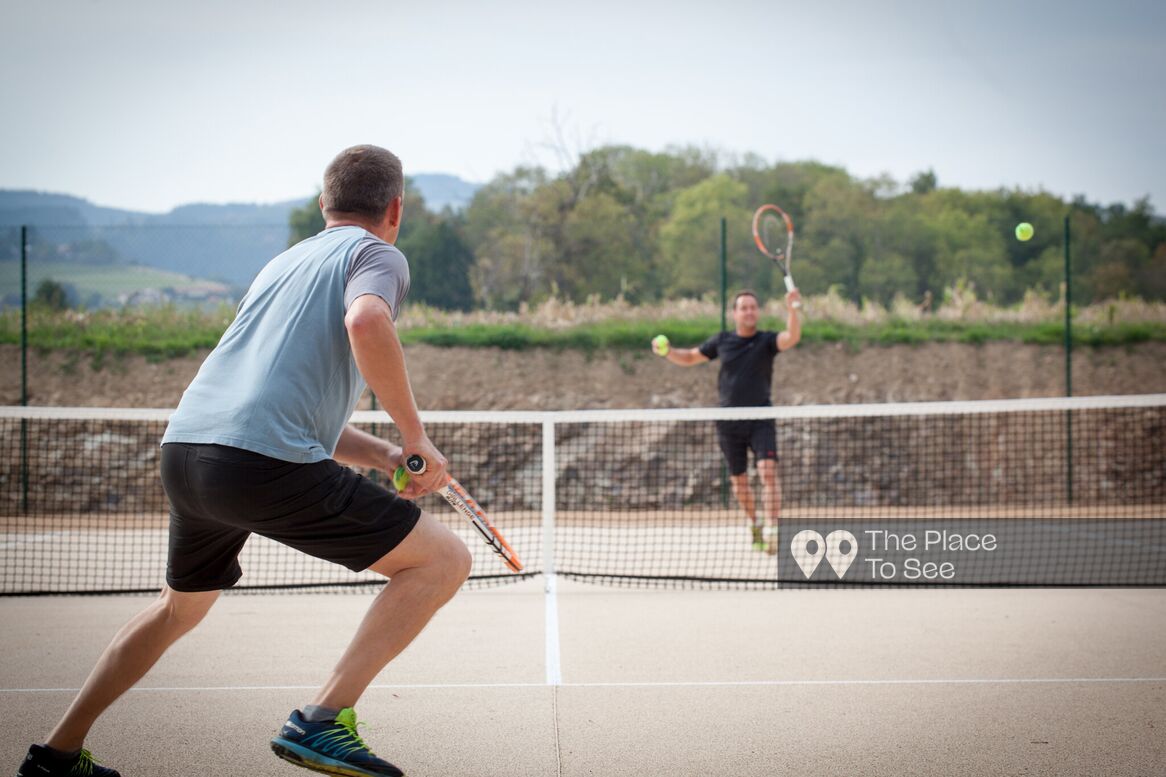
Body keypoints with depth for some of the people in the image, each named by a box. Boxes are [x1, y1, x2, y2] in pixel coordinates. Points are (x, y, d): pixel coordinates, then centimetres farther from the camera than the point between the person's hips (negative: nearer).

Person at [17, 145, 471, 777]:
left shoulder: (283, 264, 31)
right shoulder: (377, 255, 7)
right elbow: (366, 323, -18)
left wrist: (388, 456, 22)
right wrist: (416, 438, -9)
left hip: (183, 449, 8)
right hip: (265, 462, -8)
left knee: (179, 607, 33)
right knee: (443, 560, 1)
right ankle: (322, 720, -9)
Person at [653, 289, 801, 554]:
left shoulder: (767, 340, -3)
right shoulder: (722, 341, 5)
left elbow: (792, 337, -24)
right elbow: (690, 357, 16)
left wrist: (792, 309, -41)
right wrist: (666, 351, -3)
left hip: (760, 420, -3)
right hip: (729, 421, 3)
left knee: (768, 471, -21)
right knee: (738, 481, 11)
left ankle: (773, 531, -23)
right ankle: (754, 522, 36)